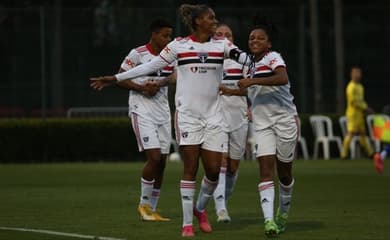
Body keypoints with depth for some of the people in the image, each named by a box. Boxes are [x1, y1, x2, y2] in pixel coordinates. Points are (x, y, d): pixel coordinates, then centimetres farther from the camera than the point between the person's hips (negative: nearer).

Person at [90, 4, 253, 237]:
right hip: (188, 115, -2)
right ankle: (187, 223, 3)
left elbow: (242, 57, -13)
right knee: (190, 169, -5)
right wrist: (114, 78, 4)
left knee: (214, 170, -1)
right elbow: (150, 66, 5)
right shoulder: (179, 45, 0)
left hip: (214, 116, 2)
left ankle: (200, 208, 27)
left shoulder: (222, 44, 4)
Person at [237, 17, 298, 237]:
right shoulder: (252, 65, 15)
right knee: (266, 170, -12)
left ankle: (284, 211, 32)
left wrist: (252, 81, -32)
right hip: (262, 124, 5)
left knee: (284, 172, 6)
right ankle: (269, 219, -23)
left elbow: (282, 79, -30)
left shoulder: (273, 58, -8)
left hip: (285, 119, -5)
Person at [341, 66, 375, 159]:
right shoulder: (351, 87, -13)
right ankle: (344, 154, -8)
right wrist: (365, 107, -16)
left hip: (360, 113, 9)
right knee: (351, 132, -11)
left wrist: (365, 108, 5)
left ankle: (370, 153, 16)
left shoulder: (360, 86, 17)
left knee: (362, 133, 12)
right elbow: (353, 101, -19)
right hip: (353, 113, -9)